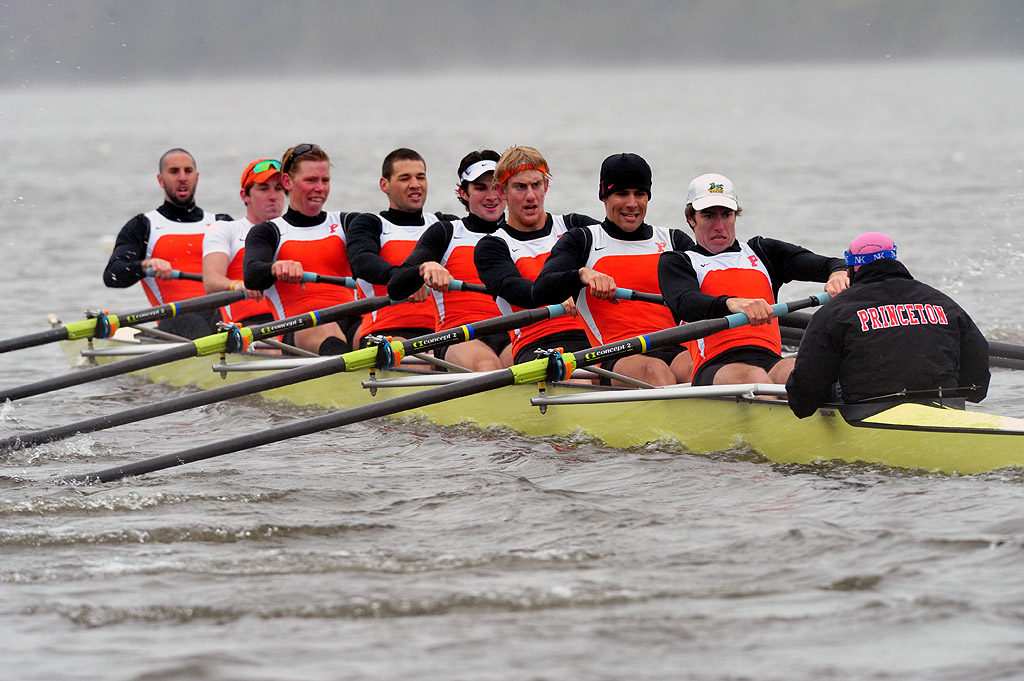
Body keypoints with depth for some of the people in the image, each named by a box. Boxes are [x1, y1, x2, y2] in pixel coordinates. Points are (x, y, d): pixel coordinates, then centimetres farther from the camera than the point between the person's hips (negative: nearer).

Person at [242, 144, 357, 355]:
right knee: (327, 330, -40)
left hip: (352, 323, 3)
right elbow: (251, 276, -5)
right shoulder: (268, 232, 17)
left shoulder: (345, 224, 24)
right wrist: (277, 268, -32)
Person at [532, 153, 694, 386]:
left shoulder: (674, 240, 25)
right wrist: (584, 274, -20)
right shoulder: (583, 241, 17)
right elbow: (541, 291, 0)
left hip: (675, 350, 2)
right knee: (655, 370, -38)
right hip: (617, 357, -2)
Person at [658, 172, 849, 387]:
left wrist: (837, 273, -9)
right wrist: (731, 304, -28)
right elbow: (686, 305, -5)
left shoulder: (761, 252, 30)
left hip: (771, 361, 2)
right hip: (715, 368, -2)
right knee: (754, 377, -39)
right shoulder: (676, 262, 19)